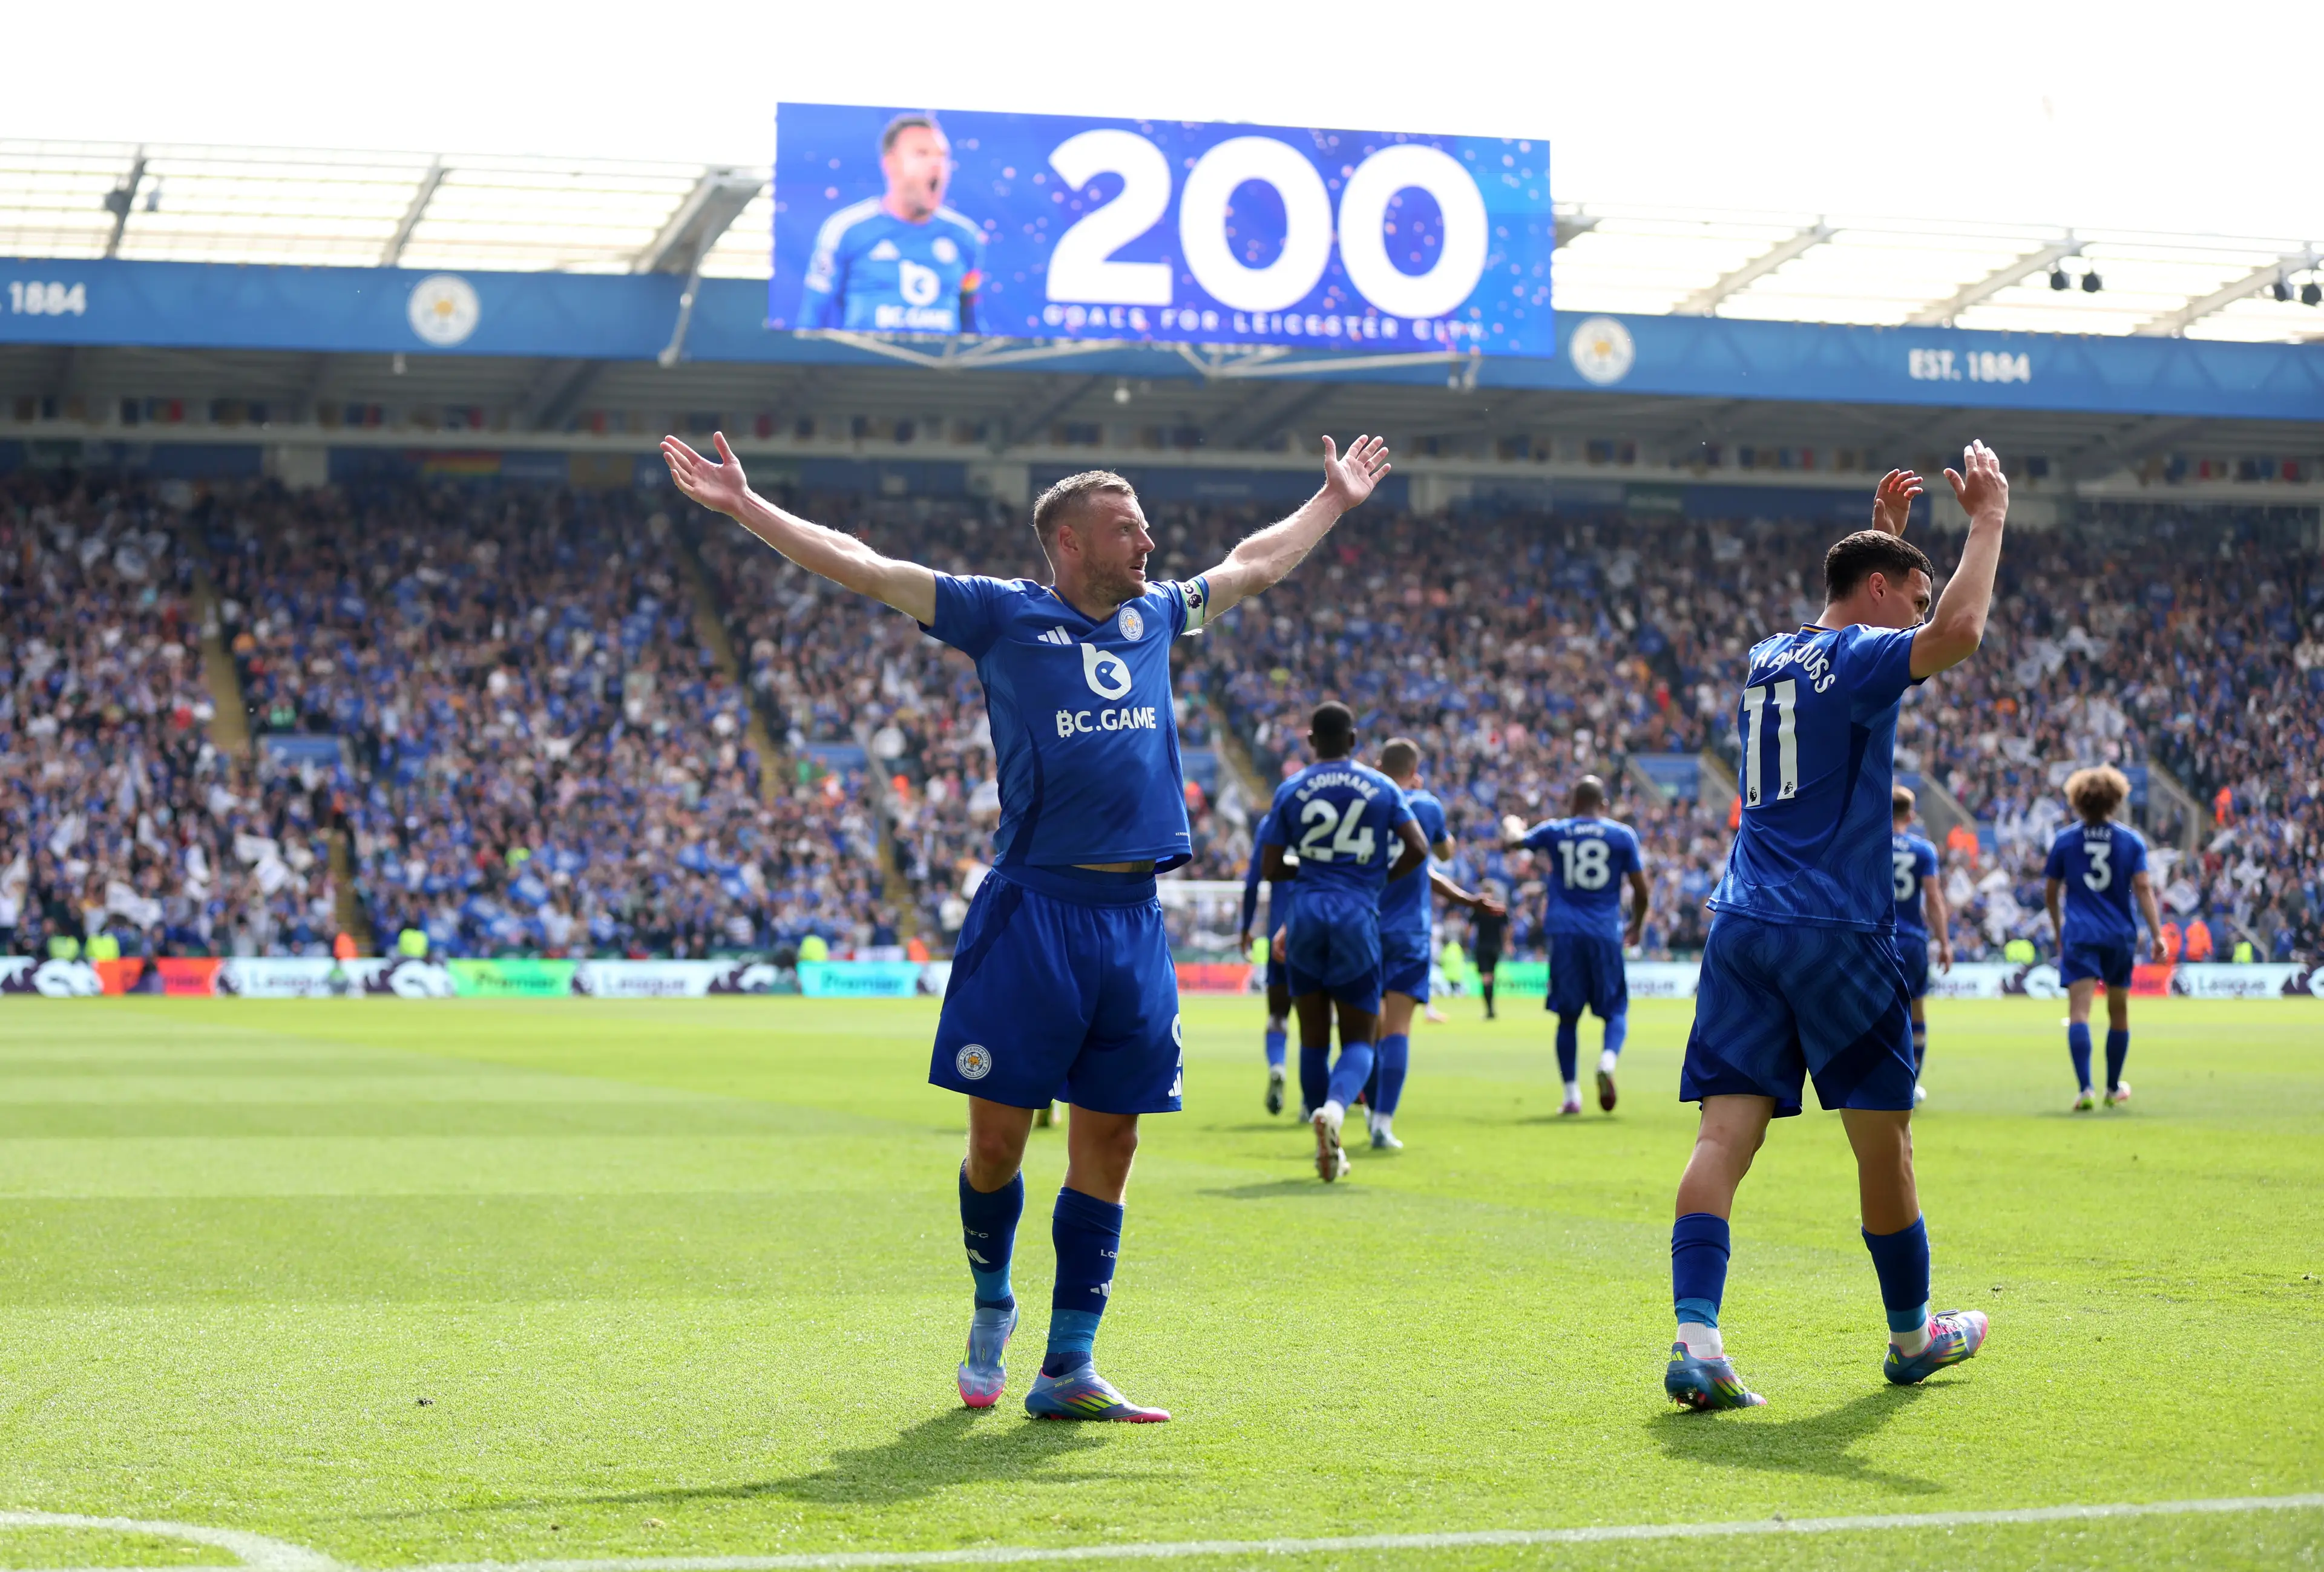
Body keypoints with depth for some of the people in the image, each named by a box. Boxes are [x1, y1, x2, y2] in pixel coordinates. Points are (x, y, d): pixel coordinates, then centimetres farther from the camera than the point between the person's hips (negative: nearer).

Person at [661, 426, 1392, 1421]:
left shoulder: (1154, 617, 18)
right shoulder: (1001, 614, 2)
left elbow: (1257, 563, 35)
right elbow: (861, 568, 0)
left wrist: (1335, 501, 45)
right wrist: (744, 507, -5)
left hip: (1134, 919, 5)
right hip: (1032, 911, -5)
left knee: (1108, 1141, 4)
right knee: (998, 1134, -2)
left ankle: (1068, 1370, 10)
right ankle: (992, 1311, 25)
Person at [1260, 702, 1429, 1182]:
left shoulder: (1290, 791, 4)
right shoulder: (1382, 788, 5)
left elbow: (1271, 869, 4)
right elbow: (1417, 850, -2)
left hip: (1307, 914, 1)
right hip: (1359, 919, -1)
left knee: (1314, 1038, 11)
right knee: (1359, 1039, 6)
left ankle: (1327, 1150, 12)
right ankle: (1335, 1106, -26)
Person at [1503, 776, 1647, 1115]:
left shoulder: (1554, 831, 7)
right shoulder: (1623, 835, 4)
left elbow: (1511, 841, 18)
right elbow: (1641, 889, 5)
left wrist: (1511, 824, 41)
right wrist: (1637, 925, 22)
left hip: (1565, 933, 1)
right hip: (1605, 934, -1)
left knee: (1568, 1015, 9)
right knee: (1615, 1011, 8)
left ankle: (1572, 1094, 3)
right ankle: (1607, 1062, -23)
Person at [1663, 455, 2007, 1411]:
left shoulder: (1768, 660, 19)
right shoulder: (1859, 659, -4)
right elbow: (1957, 632, -24)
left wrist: (1884, 532, 43)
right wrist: (1986, 521, -10)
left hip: (1741, 928, 7)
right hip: (1835, 933, -7)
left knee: (1725, 1135, -6)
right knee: (1884, 1141, 9)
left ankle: (1695, 1335, -21)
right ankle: (1911, 1335, 23)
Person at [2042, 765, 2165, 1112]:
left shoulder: (2065, 840, 4)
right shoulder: (2131, 840, 4)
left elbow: (2050, 894, 10)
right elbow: (2143, 888, -6)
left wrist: (2059, 932, 26)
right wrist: (2156, 934, -7)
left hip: (2079, 936, -2)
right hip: (2121, 936, 2)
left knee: (2079, 1011, -10)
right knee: (2119, 1013, 17)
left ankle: (2085, 1089, -26)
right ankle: (2114, 1089, 29)